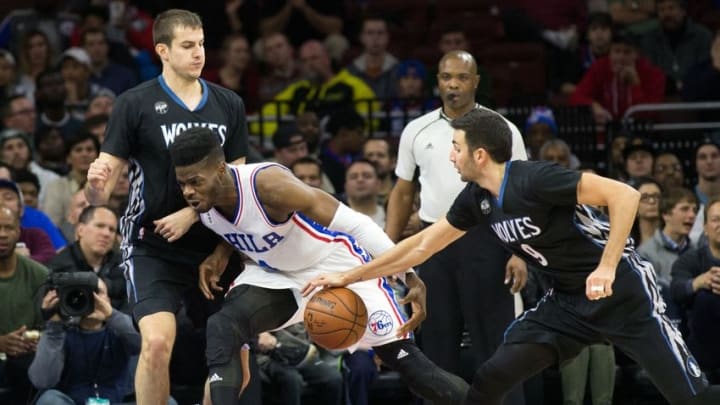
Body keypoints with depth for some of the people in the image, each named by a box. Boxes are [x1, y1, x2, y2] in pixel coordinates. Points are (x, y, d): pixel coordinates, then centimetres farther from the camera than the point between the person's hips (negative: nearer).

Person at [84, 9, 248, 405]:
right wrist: (95, 184, -31)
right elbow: (100, 192, -7)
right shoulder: (135, 104, -6)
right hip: (151, 246, -4)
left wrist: (192, 214, -8)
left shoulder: (229, 105, 6)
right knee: (158, 342, -21)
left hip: (211, 246, 4)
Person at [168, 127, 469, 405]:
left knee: (403, 357, -6)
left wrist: (410, 276, -36)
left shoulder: (267, 183, -35)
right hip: (275, 275, 5)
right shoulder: (201, 199, -16)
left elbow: (354, 223, -32)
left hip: (335, 264, -5)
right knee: (220, 331, -20)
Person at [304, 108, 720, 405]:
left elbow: (625, 195, -26)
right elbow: (423, 244, 14)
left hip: (622, 292, -7)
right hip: (569, 301, 7)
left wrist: (606, 269, -28)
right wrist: (350, 277, 15)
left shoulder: (535, 179, -23)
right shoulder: (477, 200, 2)